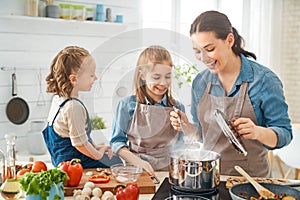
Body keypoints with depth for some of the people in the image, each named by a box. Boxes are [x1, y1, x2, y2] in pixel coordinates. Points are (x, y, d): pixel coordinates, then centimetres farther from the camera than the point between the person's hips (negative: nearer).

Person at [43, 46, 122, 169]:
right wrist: (98, 154, -8)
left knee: (116, 158, 18)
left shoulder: (58, 98, 3)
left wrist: (96, 147, 10)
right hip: (75, 162, -10)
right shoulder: (74, 106, -29)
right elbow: (80, 142, -25)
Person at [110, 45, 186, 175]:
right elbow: (117, 141, 4)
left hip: (169, 171, 3)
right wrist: (138, 162, -9)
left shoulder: (177, 107, 9)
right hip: (136, 171, -2)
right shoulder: (127, 105, 3)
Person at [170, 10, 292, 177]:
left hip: (251, 176, -3)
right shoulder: (200, 82, 4)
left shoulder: (264, 80, -9)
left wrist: (258, 132, -25)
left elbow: (285, 134, -7)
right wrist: (187, 126, -5)